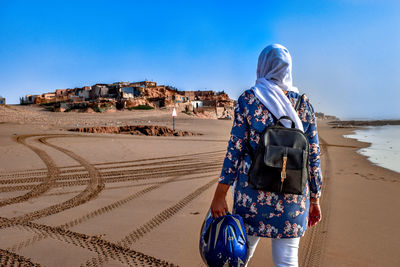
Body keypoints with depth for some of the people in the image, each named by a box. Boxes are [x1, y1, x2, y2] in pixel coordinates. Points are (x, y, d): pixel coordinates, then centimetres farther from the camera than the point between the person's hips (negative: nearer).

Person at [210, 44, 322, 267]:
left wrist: (220, 195, -3)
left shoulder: (248, 99, -2)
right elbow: (313, 154, 4)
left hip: (253, 191, -1)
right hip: (293, 196, 2)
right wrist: (314, 200, 12)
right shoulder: (303, 103, 4)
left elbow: (235, 149, -7)